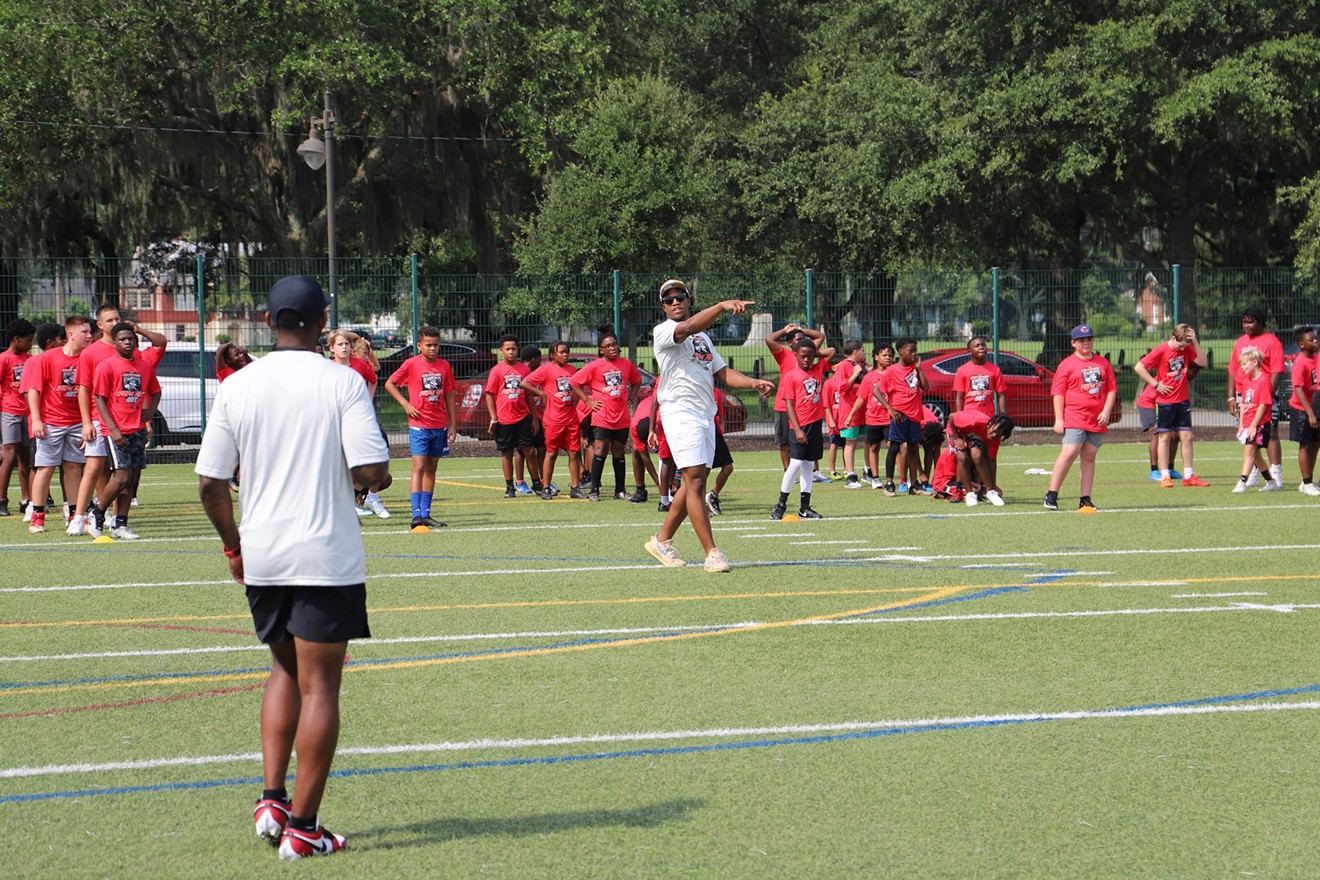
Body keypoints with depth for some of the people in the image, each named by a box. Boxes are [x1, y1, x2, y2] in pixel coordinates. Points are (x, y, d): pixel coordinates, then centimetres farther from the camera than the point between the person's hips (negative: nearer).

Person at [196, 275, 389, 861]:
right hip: (328, 556, -4)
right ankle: (302, 827, 2)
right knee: (319, 686, 1)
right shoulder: (343, 383, -9)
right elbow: (371, 472, -16)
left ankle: (271, 798, 11)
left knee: (286, 669, 22)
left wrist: (232, 543, 18)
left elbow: (210, 483, 3)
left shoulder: (237, 386, 1)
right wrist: (372, 469, 8)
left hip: (261, 555, 4)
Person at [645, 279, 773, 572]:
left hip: (706, 414, 8)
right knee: (695, 480, -15)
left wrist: (753, 382, -1)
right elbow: (688, 327, -24)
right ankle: (712, 553, -19)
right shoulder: (662, 331, -3)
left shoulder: (703, 337, 23)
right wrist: (722, 306, -37)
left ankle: (662, 540, 24)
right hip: (680, 413, -8)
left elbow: (722, 372, 17)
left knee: (695, 482, 11)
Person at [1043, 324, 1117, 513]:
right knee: (1069, 453, -16)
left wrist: (1106, 411, 0)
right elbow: (1058, 393, -1)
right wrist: (1058, 420, -8)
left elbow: (1111, 389, 15)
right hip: (1074, 418, -4)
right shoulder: (1067, 365, 2)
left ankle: (1085, 500, 8)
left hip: (1097, 420, 4)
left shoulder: (1102, 363, 14)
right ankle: (1051, 496, -12)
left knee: (1089, 458, 6)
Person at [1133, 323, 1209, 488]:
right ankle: (1164, 477, 4)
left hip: (1183, 400, 4)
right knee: (1165, 437, 0)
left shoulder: (1187, 349, 3)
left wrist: (1195, 342, -14)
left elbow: (1202, 362, -7)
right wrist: (1156, 384, -14)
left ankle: (1189, 476, 9)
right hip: (1165, 401, -4)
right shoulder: (1161, 351, -12)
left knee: (1186, 437, 4)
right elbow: (1139, 367, -13)